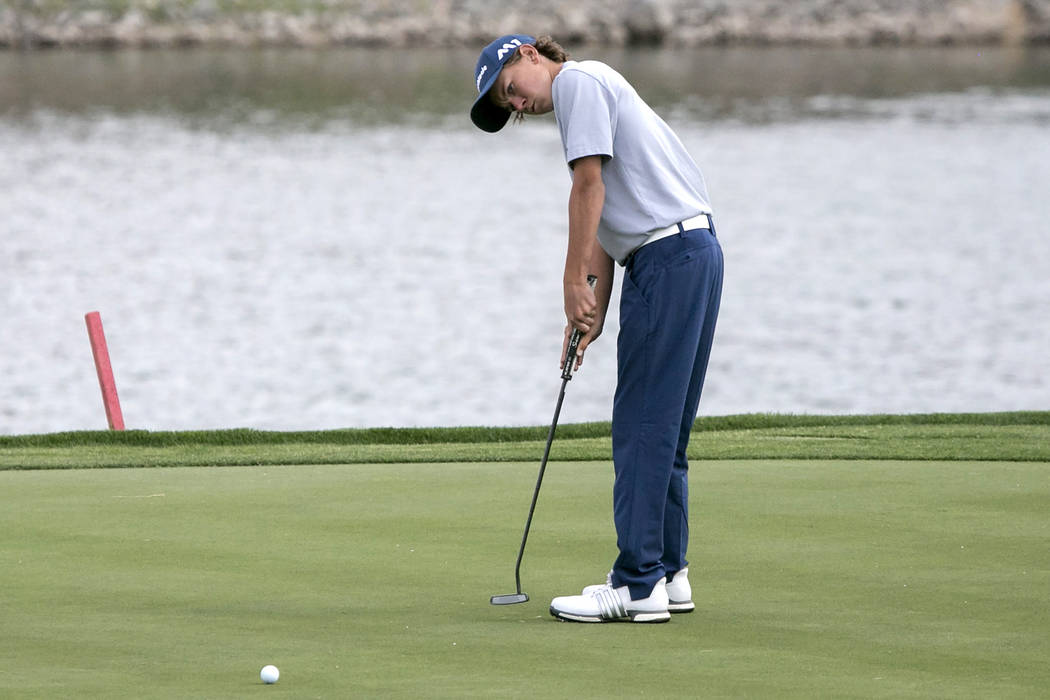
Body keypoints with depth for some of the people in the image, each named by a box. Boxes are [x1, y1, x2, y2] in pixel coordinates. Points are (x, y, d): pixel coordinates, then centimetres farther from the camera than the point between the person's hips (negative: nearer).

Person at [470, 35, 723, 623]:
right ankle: (668, 574, 17)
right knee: (665, 430, 14)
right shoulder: (591, 93, 26)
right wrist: (594, 314, 15)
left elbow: (589, 184, -13)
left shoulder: (578, 81, -4)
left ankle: (638, 584, -10)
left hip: (668, 253, -10)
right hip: (695, 250, 10)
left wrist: (575, 280, -11)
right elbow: (607, 228, 22)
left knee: (644, 427, -9)